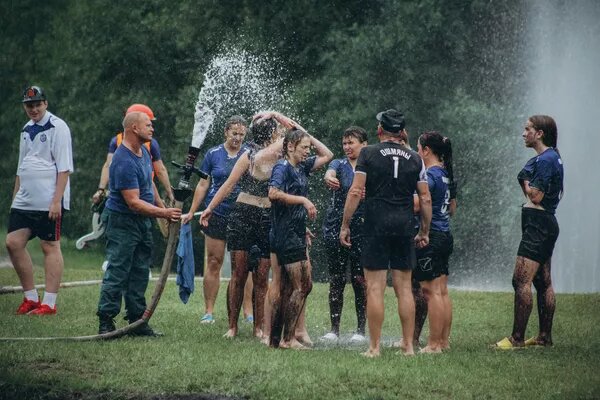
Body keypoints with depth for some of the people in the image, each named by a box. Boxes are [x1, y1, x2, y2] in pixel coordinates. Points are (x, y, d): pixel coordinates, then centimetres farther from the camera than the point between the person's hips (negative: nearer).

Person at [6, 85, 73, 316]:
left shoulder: (57, 127, -7)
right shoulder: (27, 130, 17)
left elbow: (64, 167, -12)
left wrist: (57, 200, -18)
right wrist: (15, 198, 21)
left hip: (49, 201, -8)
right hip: (24, 200, 8)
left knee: (50, 247, -4)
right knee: (13, 243, 2)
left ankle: (49, 303, -2)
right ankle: (31, 298, 10)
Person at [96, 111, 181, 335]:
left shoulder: (144, 151, 9)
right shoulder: (124, 161, -23)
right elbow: (133, 202, -26)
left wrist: (163, 209, 22)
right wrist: (163, 213, -29)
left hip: (143, 221, 10)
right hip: (122, 221, -10)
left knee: (140, 273, 11)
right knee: (117, 272, -9)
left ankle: (137, 320, 16)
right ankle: (106, 322, -7)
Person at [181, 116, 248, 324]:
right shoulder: (213, 154, 4)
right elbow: (203, 185, 8)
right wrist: (191, 212, 6)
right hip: (217, 215, 0)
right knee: (214, 263, 1)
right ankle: (209, 311, 6)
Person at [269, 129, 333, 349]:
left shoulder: (302, 167, 15)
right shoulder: (283, 167, -11)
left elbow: (327, 155, 24)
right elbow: (273, 193, -26)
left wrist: (308, 136, 15)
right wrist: (304, 200, -20)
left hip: (296, 234, 9)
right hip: (286, 234, -9)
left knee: (287, 289, 9)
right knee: (301, 287, -9)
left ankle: (275, 338, 12)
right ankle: (288, 339, -6)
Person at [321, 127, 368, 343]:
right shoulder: (339, 164, 7)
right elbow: (329, 173, -15)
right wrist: (329, 179, -40)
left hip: (361, 231, -1)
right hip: (335, 228, 1)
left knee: (360, 280, -3)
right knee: (336, 280, 3)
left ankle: (361, 329, 4)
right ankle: (334, 329, 8)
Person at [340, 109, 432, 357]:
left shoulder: (368, 154, -1)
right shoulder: (414, 159, 8)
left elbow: (355, 192, -7)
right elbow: (425, 199, 8)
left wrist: (345, 225, -1)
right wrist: (424, 231, 18)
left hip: (376, 227, -3)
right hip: (404, 227, 3)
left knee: (375, 288, -2)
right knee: (404, 288, 9)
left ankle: (374, 348, -2)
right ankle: (408, 346, 10)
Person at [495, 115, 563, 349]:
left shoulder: (545, 159, -15)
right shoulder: (552, 157, 17)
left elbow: (536, 196, -18)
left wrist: (525, 182, -3)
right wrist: (528, 183, 6)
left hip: (537, 224, -11)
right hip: (546, 223, 11)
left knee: (521, 281, -13)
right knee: (543, 282, 13)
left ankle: (517, 338, -16)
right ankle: (545, 336, 17)